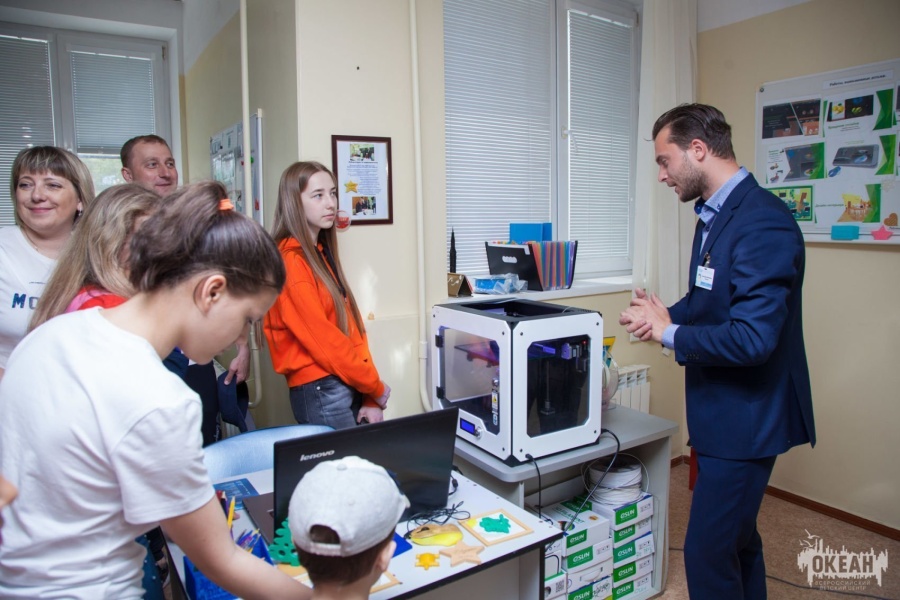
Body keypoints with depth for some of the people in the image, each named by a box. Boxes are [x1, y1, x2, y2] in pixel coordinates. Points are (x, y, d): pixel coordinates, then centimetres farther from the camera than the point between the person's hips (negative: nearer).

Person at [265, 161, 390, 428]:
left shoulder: (322, 254, 12)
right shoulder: (289, 262, -15)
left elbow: (353, 328, 9)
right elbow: (323, 340, -18)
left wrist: (369, 397, 3)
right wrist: (377, 389, -7)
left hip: (351, 386, 8)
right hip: (321, 391, -8)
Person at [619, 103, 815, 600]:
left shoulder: (764, 223, -23)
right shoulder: (714, 214, 7)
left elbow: (752, 338, -30)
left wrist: (669, 333, -17)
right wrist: (667, 314, -2)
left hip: (745, 418, -9)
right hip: (723, 412, 9)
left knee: (707, 553, 1)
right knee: (736, 540, 24)